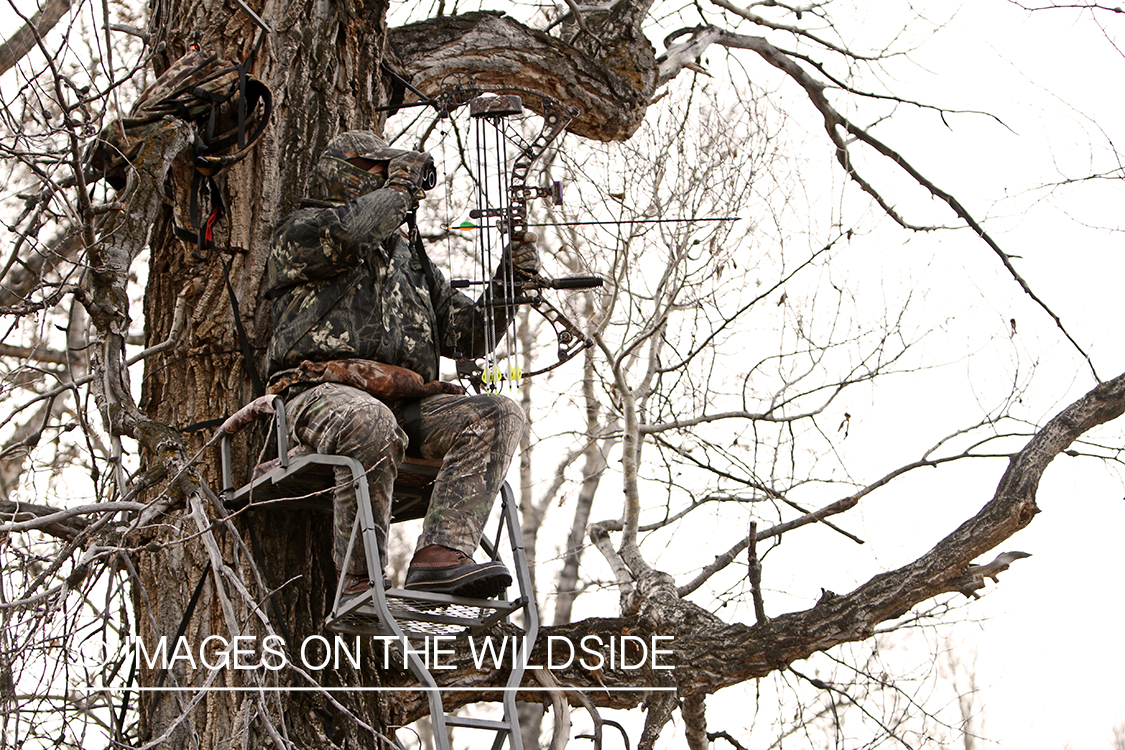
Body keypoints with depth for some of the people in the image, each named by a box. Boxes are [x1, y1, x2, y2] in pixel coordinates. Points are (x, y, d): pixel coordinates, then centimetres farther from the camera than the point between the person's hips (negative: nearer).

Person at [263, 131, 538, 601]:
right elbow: (346, 235, -12)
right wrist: (397, 188, 5)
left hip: (404, 402, 6)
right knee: (371, 424, -41)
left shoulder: (409, 256, 33)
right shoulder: (300, 231, 15)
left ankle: (439, 558, -37)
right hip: (323, 391, -6)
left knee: (499, 417, -20)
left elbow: (469, 334, 28)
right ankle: (359, 587, -31)